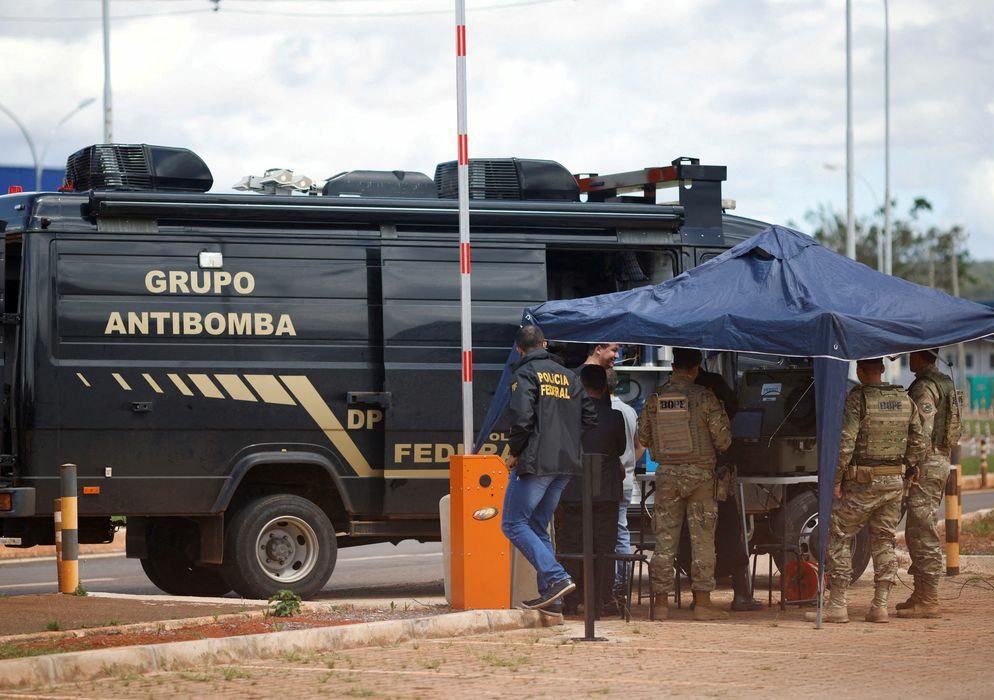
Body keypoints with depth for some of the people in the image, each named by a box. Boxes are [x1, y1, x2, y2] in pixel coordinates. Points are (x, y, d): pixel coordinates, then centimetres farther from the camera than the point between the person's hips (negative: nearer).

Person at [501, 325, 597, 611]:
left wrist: (515, 452, -5)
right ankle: (549, 593, 9)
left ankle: (558, 577, -16)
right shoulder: (567, 376, 16)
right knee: (538, 527, 16)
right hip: (565, 464, 7)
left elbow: (522, 418, -19)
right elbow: (590, 418, 13)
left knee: (513, 524, -2)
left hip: (535, 462, -7)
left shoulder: (525, 374, -6)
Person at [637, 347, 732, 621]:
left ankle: (661, 602, 6)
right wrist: (712, 450, 16)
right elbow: (723, 438, -6)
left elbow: (643, 437, 9)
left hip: (666, 474, 3)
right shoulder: (704, 398, -8)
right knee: (702, 538, 2)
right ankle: (702, 602, 2)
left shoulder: (654, 399, 2)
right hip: (699, 474, -3)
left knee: (665, 539, 6)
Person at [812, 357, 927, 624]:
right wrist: (908, 471, 21)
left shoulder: (857, 400, -12)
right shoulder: (905, 401, 7)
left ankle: (837, 605, 0)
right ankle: (880, 606, 7)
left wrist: (836, 480, -10)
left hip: (861, 482, -6)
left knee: (838, 539, 3)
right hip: (894, 482, 6)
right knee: (884, 542, 12)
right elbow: (918, 444, 11)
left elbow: (845, 444, -17)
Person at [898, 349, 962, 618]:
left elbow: (923, 434, -21)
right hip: (941, 461, 10)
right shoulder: (946, 384, 16)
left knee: (923, 534, -9)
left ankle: (927, 601, -10)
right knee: (919, 532, 16)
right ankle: (922, 594, 20)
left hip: (927, 464, -10)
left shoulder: (924, 388, -15)